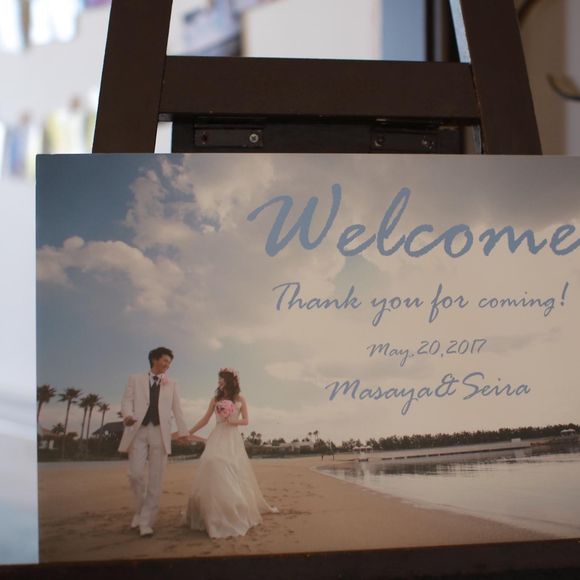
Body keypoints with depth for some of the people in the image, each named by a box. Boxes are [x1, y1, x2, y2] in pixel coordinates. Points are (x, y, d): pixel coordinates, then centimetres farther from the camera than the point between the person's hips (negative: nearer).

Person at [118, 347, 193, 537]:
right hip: (138, 431, -1)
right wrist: (128, 415, -19)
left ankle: (146, 522, 0)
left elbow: (177, 409, 15)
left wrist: (183, 431, 2)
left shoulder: (171, 384, 20)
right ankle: (141, 510, 14)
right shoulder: (135, 379, 14)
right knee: (135, 473, -11)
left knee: (156, 480, -4)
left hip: (160, 432, 1)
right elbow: (127, 400, 3)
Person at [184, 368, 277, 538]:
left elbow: (246, 420, 6)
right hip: (217, 438, 1)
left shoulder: (239, 399, 7)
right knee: (215, 471, -12)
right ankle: (214, 513, -3)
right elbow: (205, 420, 13)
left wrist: (234, 421, -13)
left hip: (233, 438, -1)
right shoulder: (215, 399, 11)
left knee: (234, 475, -6)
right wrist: (189, 432, 8)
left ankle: (237, 513, 4)